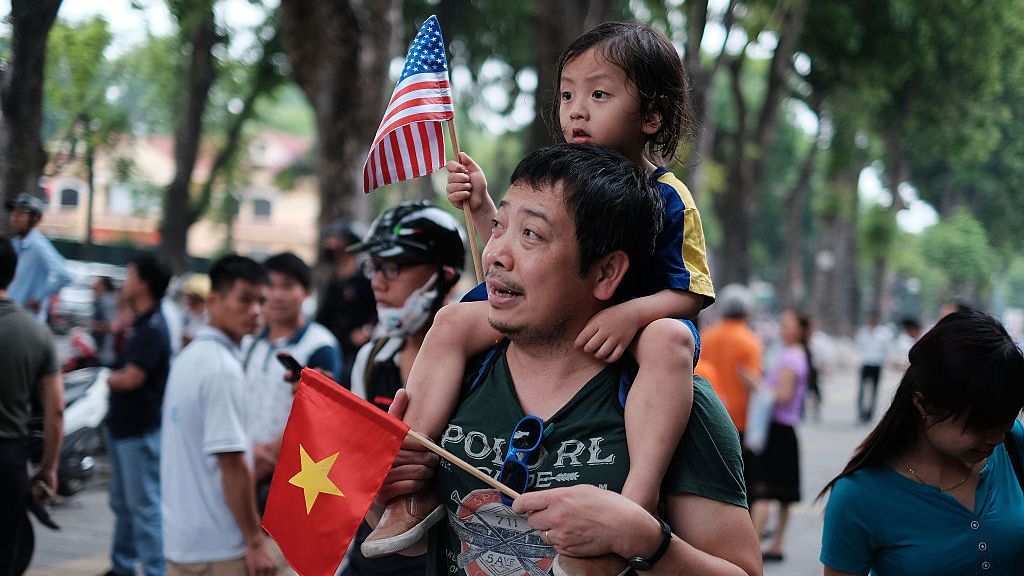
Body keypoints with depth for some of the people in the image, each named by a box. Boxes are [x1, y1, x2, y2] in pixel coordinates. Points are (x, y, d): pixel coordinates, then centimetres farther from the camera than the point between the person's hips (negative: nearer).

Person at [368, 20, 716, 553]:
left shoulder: (668, 199, -9)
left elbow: (688, 294, -11)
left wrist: (633, 313, -30)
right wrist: (483, 209, 1)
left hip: (633, 328, -5)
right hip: (550, 318, 5)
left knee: (671, 340, -39)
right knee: (455, 322, -11)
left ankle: (640, 494, -52)